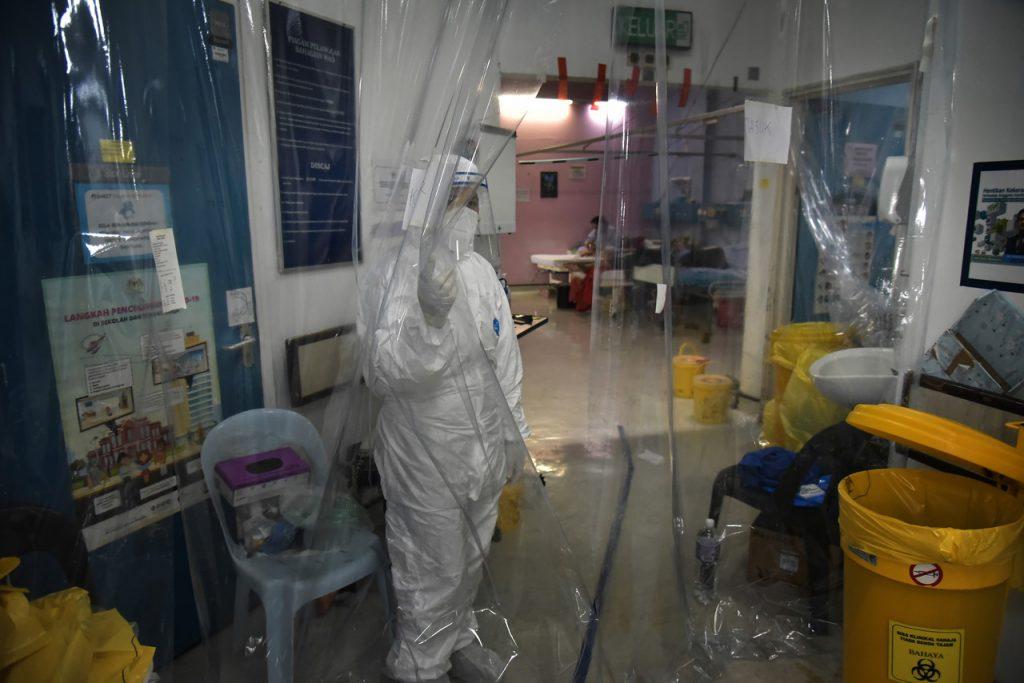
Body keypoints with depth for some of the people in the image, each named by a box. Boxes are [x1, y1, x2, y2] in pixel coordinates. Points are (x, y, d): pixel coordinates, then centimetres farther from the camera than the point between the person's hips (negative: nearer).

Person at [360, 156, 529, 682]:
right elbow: (384, 375, -31)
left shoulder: (481, 270, 0)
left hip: (485, 451, 6)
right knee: (433, 579, 12)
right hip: (428, 460, -6)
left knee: (468, 563, 25)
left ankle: (458, 639, 51)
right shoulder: (395, 279, -20)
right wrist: (429, 314, -46)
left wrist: (513, 430, 11)